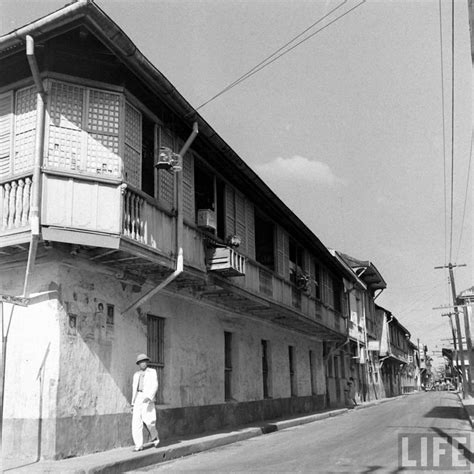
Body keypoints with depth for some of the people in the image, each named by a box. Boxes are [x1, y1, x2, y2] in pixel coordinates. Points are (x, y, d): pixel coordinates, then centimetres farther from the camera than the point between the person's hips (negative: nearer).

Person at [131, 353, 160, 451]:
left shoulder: (152, 372, 2)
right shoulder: (136, 374, 17)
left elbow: (154, 386, -10)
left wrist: (149, 397, -25)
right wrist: (133, 404, 16)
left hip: (148, 399, -4)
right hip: (137, 399, 4)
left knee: (148, 421, -15)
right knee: (136, 422, -6)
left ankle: (155, 437, 13)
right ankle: (139, 445, -2)